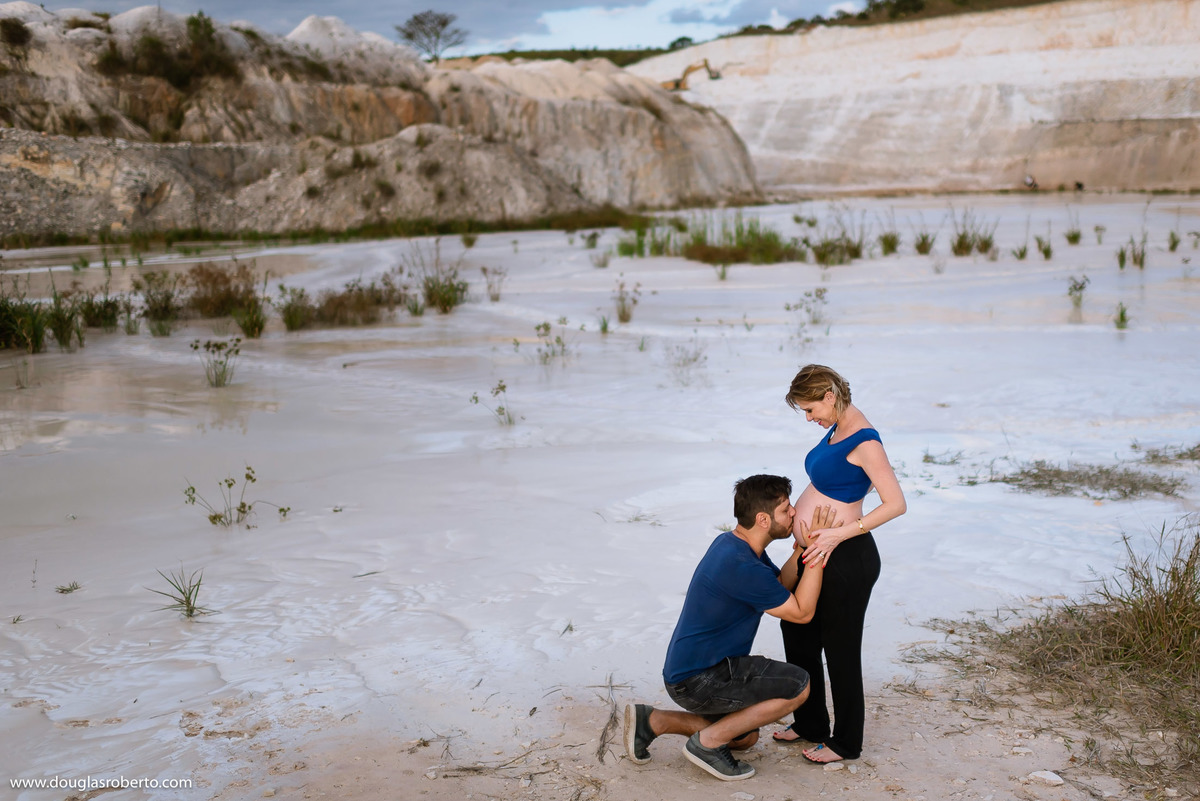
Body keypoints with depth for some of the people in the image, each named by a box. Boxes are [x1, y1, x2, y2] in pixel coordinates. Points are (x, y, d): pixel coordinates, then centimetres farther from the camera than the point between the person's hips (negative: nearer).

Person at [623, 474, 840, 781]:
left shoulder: (738, 543, 3)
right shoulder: (741, 566, -27)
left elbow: (781, 585, 12)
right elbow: (801, 612, -18)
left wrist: (803, 545, -4)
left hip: (686, 669, 10)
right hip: (698, 679, -10)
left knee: (745, 737, 27)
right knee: (798, 685, -14)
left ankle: (651, 721, 16)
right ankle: (708, 743, -5)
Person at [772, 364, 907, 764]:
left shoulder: (864, 441, -21)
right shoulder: (836, 429, 7)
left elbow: (896, 504, -23)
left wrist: (840, 533, -25)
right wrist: (802, 515, 11)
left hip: (845, 559, -10)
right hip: (815, 556, 10)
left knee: (840, 650, 4)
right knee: (799, 637, 20)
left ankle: (846, 742, 20)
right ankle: (809, 724, 36)